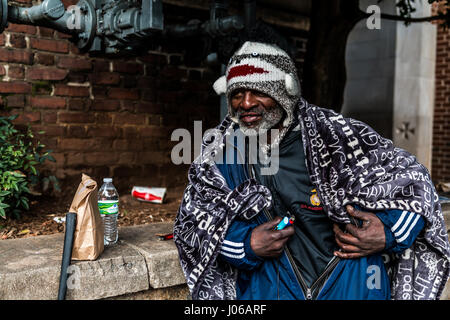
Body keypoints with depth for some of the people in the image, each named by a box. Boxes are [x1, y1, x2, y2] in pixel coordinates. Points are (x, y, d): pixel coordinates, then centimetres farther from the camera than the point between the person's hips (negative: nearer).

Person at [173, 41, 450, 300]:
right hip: (266, 289, 2)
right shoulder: (218, 154, -5)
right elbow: (189, 225, 0)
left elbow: (413, 178, -4)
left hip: (351, 286, -1)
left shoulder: (335, 134, -13)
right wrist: (247, 244, -15)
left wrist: (388, 233, -20)